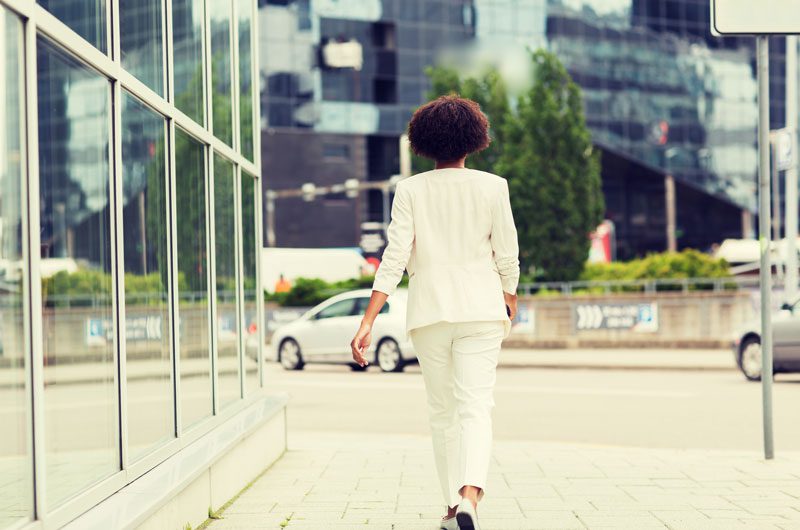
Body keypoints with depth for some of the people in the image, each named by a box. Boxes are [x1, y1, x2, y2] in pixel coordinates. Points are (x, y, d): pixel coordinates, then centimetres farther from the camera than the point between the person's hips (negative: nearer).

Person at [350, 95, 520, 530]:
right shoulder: (492, 187, -1)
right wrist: (510, 300, 22)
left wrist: (368, 322, -9)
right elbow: (507, 255, 2)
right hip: (481, 307, -1)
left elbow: (394, 259, -8)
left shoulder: (410, 190, -1)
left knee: (442, 411, 13)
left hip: (429, 311, 1)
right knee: (475, 406, -6)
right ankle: (470, 493, -29)